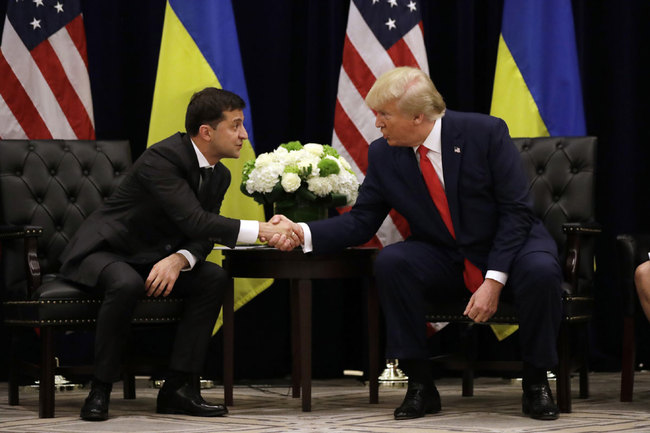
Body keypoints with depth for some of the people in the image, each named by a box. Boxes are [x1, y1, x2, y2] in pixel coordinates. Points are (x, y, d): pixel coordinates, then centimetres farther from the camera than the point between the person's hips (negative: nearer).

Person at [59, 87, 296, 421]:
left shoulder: (219, 175, 3)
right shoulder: (162, 158, -25)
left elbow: (202, 238, 0)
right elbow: (194, 220, -36)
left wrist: (179, 259, -25)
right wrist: (263, 230, -38)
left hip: (150, 259, 8)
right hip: (101, 251, -8)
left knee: (214, 278, -15)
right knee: (127, 284, -39)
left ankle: (178, 386, -13)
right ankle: (100, 390, -22)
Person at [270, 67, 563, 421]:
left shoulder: (486, 133, -16)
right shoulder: (383, 155, -5)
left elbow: (516, 212, -16)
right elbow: (361, 222, -2)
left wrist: (494, 281, -25)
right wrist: (304, 233, -20)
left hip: (509, 247, -3)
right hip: (445, 264, 3)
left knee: (541, 271, -35)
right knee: (390, 262, -27)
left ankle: (535, 383, -11)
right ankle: (420, 385, -16)